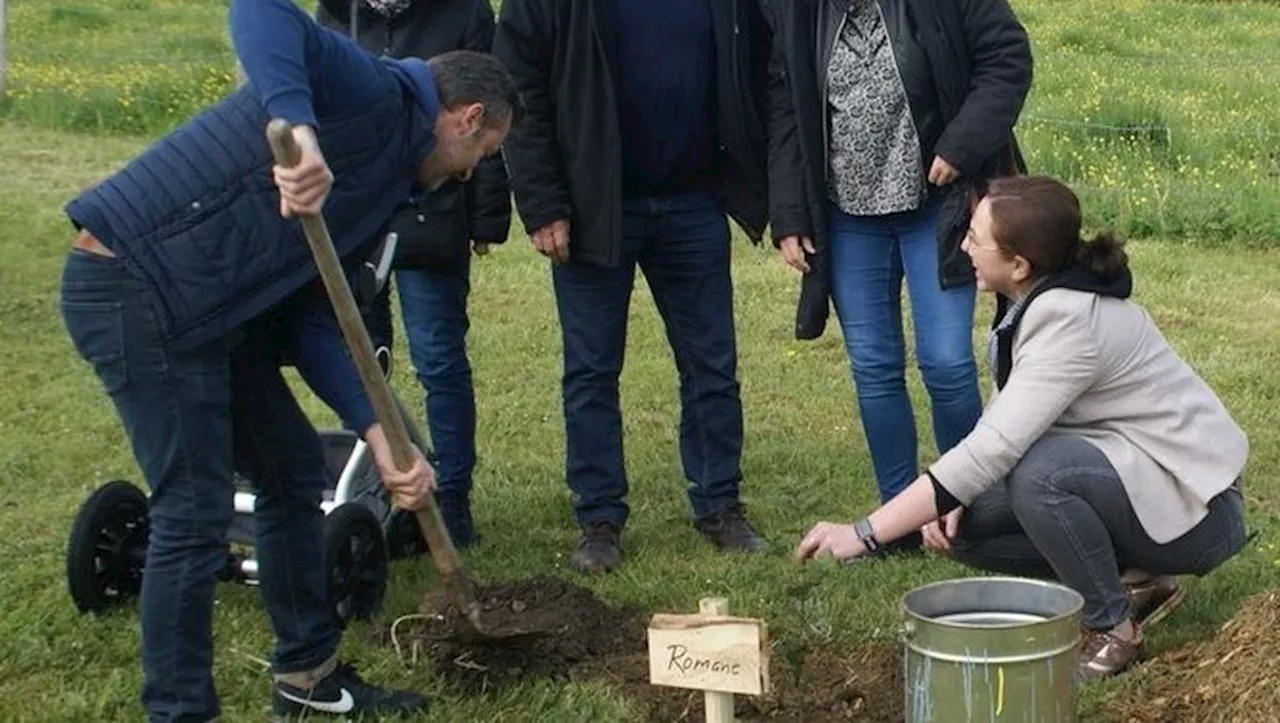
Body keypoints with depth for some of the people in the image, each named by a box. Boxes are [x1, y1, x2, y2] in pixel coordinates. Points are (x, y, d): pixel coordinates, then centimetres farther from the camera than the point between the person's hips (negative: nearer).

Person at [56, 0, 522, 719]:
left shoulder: (387, 177, 18)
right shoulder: (375, 94, -9)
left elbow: (308, 318, 12)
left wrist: (381, 435, 2)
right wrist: (298, 130, -43)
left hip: (207, 304, 11)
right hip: (134, 285, -11)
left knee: (294, 465, 17)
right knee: (196, 515, -5)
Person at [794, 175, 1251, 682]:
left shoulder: (1071, 322, -27)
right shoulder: (1036, 302, 0)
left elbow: (995, 446, -33)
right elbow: (1004, 420, 6)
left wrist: (865, 534, -32)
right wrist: (950, 501, -13)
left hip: (1194, 506, -9)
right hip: (1118, 475, 9)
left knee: (1038, 473, -34)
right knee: (964, 525, -4)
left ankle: (1115, 632, -12)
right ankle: (1132, 584, 7)